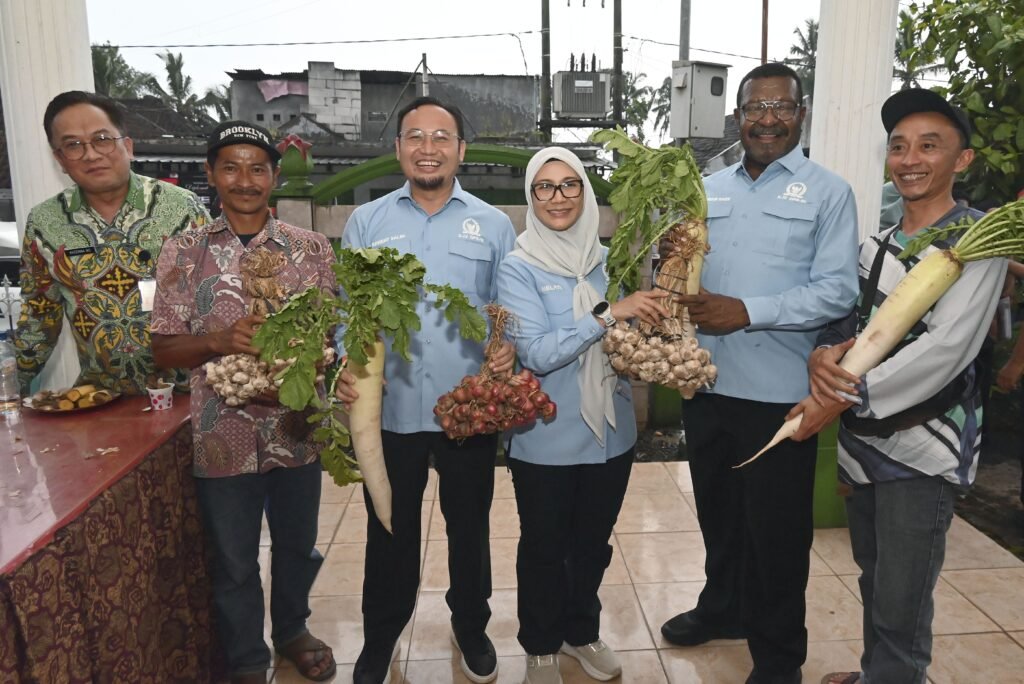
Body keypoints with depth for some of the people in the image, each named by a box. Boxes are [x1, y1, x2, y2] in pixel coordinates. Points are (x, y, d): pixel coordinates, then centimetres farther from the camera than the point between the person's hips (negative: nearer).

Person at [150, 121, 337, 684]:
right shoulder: (183, 253, -3)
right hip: (224, 437, -1)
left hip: (297, 431, 2)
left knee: (297, 547, 20)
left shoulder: (312, 248, -1)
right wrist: (220, 340, -22)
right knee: (233, 562, 15)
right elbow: (164, 350, -3)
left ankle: (291, 631, 47)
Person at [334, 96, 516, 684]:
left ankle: (472, 627, 40)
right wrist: (346, 364, -13)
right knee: (390, 530, 15)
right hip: (391, 407, 0)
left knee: (469, 525, 16)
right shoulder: (367, 221, 4)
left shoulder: (494, 224, 4)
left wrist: (510, 346, -15)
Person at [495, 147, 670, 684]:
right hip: (546, 439, -4)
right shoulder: (518, 268, -12)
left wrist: (655, 312, -12)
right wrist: (610, 315, -29)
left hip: (611, 431, 4)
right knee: (544, 548, 15)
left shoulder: (608, 260, 1)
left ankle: (582, 632, 46)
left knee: (593, 543, 21)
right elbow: (537, 353, -23)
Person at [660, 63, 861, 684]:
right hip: (707, 382, 5)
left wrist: (747, 311, -20)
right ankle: (723, 609, 44)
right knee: (718, 512, 20)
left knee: (776, 528, 9)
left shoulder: (828, 192, -2)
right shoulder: (709, 189, 12)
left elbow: (838, 290, -11)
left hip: (778, 392, -4)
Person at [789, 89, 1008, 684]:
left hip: (923, 447, -6)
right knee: (874, 582, 23)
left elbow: (945, 349, -22)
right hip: (862, 441, 7)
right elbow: (842, 322, 9)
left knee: (901, 604, 2)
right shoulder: (876, 245, 9)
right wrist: (822, 356, -15)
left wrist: (842, 400, -25)